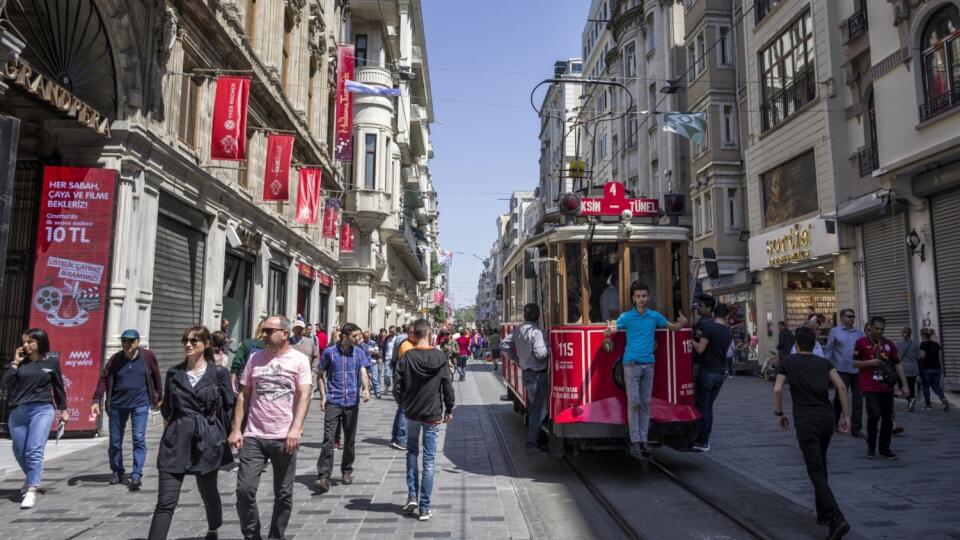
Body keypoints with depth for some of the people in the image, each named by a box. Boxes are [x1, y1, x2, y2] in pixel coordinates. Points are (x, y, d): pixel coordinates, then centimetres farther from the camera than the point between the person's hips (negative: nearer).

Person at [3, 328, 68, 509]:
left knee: (34, 450, -14)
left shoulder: (52, 361, 3)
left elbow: (58, 386, 11)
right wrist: (15, 363, -6)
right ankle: (32, 478, 39)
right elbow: (6, 384, -2)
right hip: (18, 411, 4)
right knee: (19, 451, 14)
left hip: (42, 410, -3)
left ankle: (31, 491, -12)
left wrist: (63, 409, 14)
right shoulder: (20, 362, 7)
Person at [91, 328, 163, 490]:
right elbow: (103, 379, -2)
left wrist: (159, 397, 12)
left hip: (140, 404, -2)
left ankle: (136, 475, -7)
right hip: (117, 405, 2)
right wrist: (97, 400, -11)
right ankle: (117, 473, 30)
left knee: (139, 439, -9)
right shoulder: (115, 359, 0)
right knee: (115, 441, 11)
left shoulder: (148, 357, -4)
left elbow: (156, 377, 6)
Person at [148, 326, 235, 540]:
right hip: (176, 442, 1)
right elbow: (166, 410, 14)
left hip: (207, 442, -1)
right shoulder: (174, 373, 5)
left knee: (208, 492, 17)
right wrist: (168, 435, 15)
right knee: (166, 502, -5)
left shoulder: (218, 372, -3)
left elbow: (230, 405, 3)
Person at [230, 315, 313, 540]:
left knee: (283, 494, 8)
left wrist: (296, 428, -21)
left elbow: (304, 395, -10)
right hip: (254, 436, 2)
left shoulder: (299, 360, -2)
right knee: (245, 489, -4)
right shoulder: (255, 358, 7)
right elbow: (243, 395, 9)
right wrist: (236, 429, 3)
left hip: (284, 437, -2)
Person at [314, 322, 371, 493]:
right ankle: (323, 477, -11)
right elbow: (321, 374, 8)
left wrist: (366, 388, -27)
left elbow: (363, 371, -8)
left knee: (350, 439, 12)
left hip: (352, 401, 2)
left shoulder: (359, 352, 4)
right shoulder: (329, 352, -1)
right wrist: (323, 396, 0)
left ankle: (347, 471, 28)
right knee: (328, 438, -10)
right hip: (333, 401, -2)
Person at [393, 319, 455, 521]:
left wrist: (404, 404, 11)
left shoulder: (406, 357, -9)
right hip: (433, 414, -1)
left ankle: (412, 496, 16)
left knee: (412, 453, 22)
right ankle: (425, 507, 7)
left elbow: (397, 387, -7)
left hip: (412, 413, 1)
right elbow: (447, 386, -7)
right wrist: (449, 409, 6)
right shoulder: (440, 357, -9)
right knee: (429, 460, 5)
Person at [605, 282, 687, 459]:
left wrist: (682, 323, -9)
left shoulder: (655, 316, 8)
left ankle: (643, 439, 12)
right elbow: (607, 333, -6)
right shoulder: (626, 316, -1)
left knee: (645, 403, 6)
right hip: (632, 364, -3)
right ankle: (635, 441, -2)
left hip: (648, 364, 3)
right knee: (633, 402, -6)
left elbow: (674, 328, 14)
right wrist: (609, 330, -32)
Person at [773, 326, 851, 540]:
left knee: (816, 472, -6)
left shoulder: (787, 362, 6)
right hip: (827, 418, 5)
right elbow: (841, 386, 1)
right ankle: (823, 513, 29)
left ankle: (837, 519, -20)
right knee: (821, 465, 23)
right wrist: (846, 415, 6)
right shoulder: (824, 362, 13)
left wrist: (779, 414, 9)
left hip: (806, 422, -4)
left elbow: (777, 389, -4)